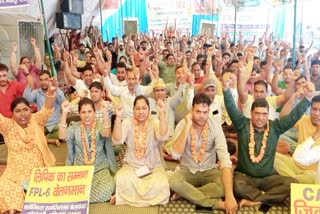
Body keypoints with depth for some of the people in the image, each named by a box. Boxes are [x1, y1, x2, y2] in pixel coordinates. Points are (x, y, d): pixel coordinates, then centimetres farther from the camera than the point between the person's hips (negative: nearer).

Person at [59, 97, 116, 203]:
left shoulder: (100, 126, -1)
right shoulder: (74, 127, 4)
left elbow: (106, 134, -25)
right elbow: (62, 136, -17)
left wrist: (105, 113, -41)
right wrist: (64, 113, -26)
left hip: (100, 168, 0)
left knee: (107, 188, -29)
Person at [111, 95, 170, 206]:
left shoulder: (155, 122, -5)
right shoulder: (127, 122, -1)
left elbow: (163, 136, -27)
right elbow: (117, 140, -18)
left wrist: (162, 114, -39)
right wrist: (118, 118, -31)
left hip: (154, 167, 0)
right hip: (131, 166, 0)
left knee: (160, 186, -28)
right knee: (121, 179, -32)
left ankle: (130, 196, -6)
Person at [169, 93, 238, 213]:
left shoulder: (215, 126, -15)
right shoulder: (183, 125, -13)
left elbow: (225, 159, -25)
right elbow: (176, 155, -25)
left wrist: (229, 195, -36)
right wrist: (187, 127, -30)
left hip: (209, 171, 0)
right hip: (188, 171, 0)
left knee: (223, 186, -32)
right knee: (173, 181, -33)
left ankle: (185, 194, -14)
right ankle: (217, 203, -23)